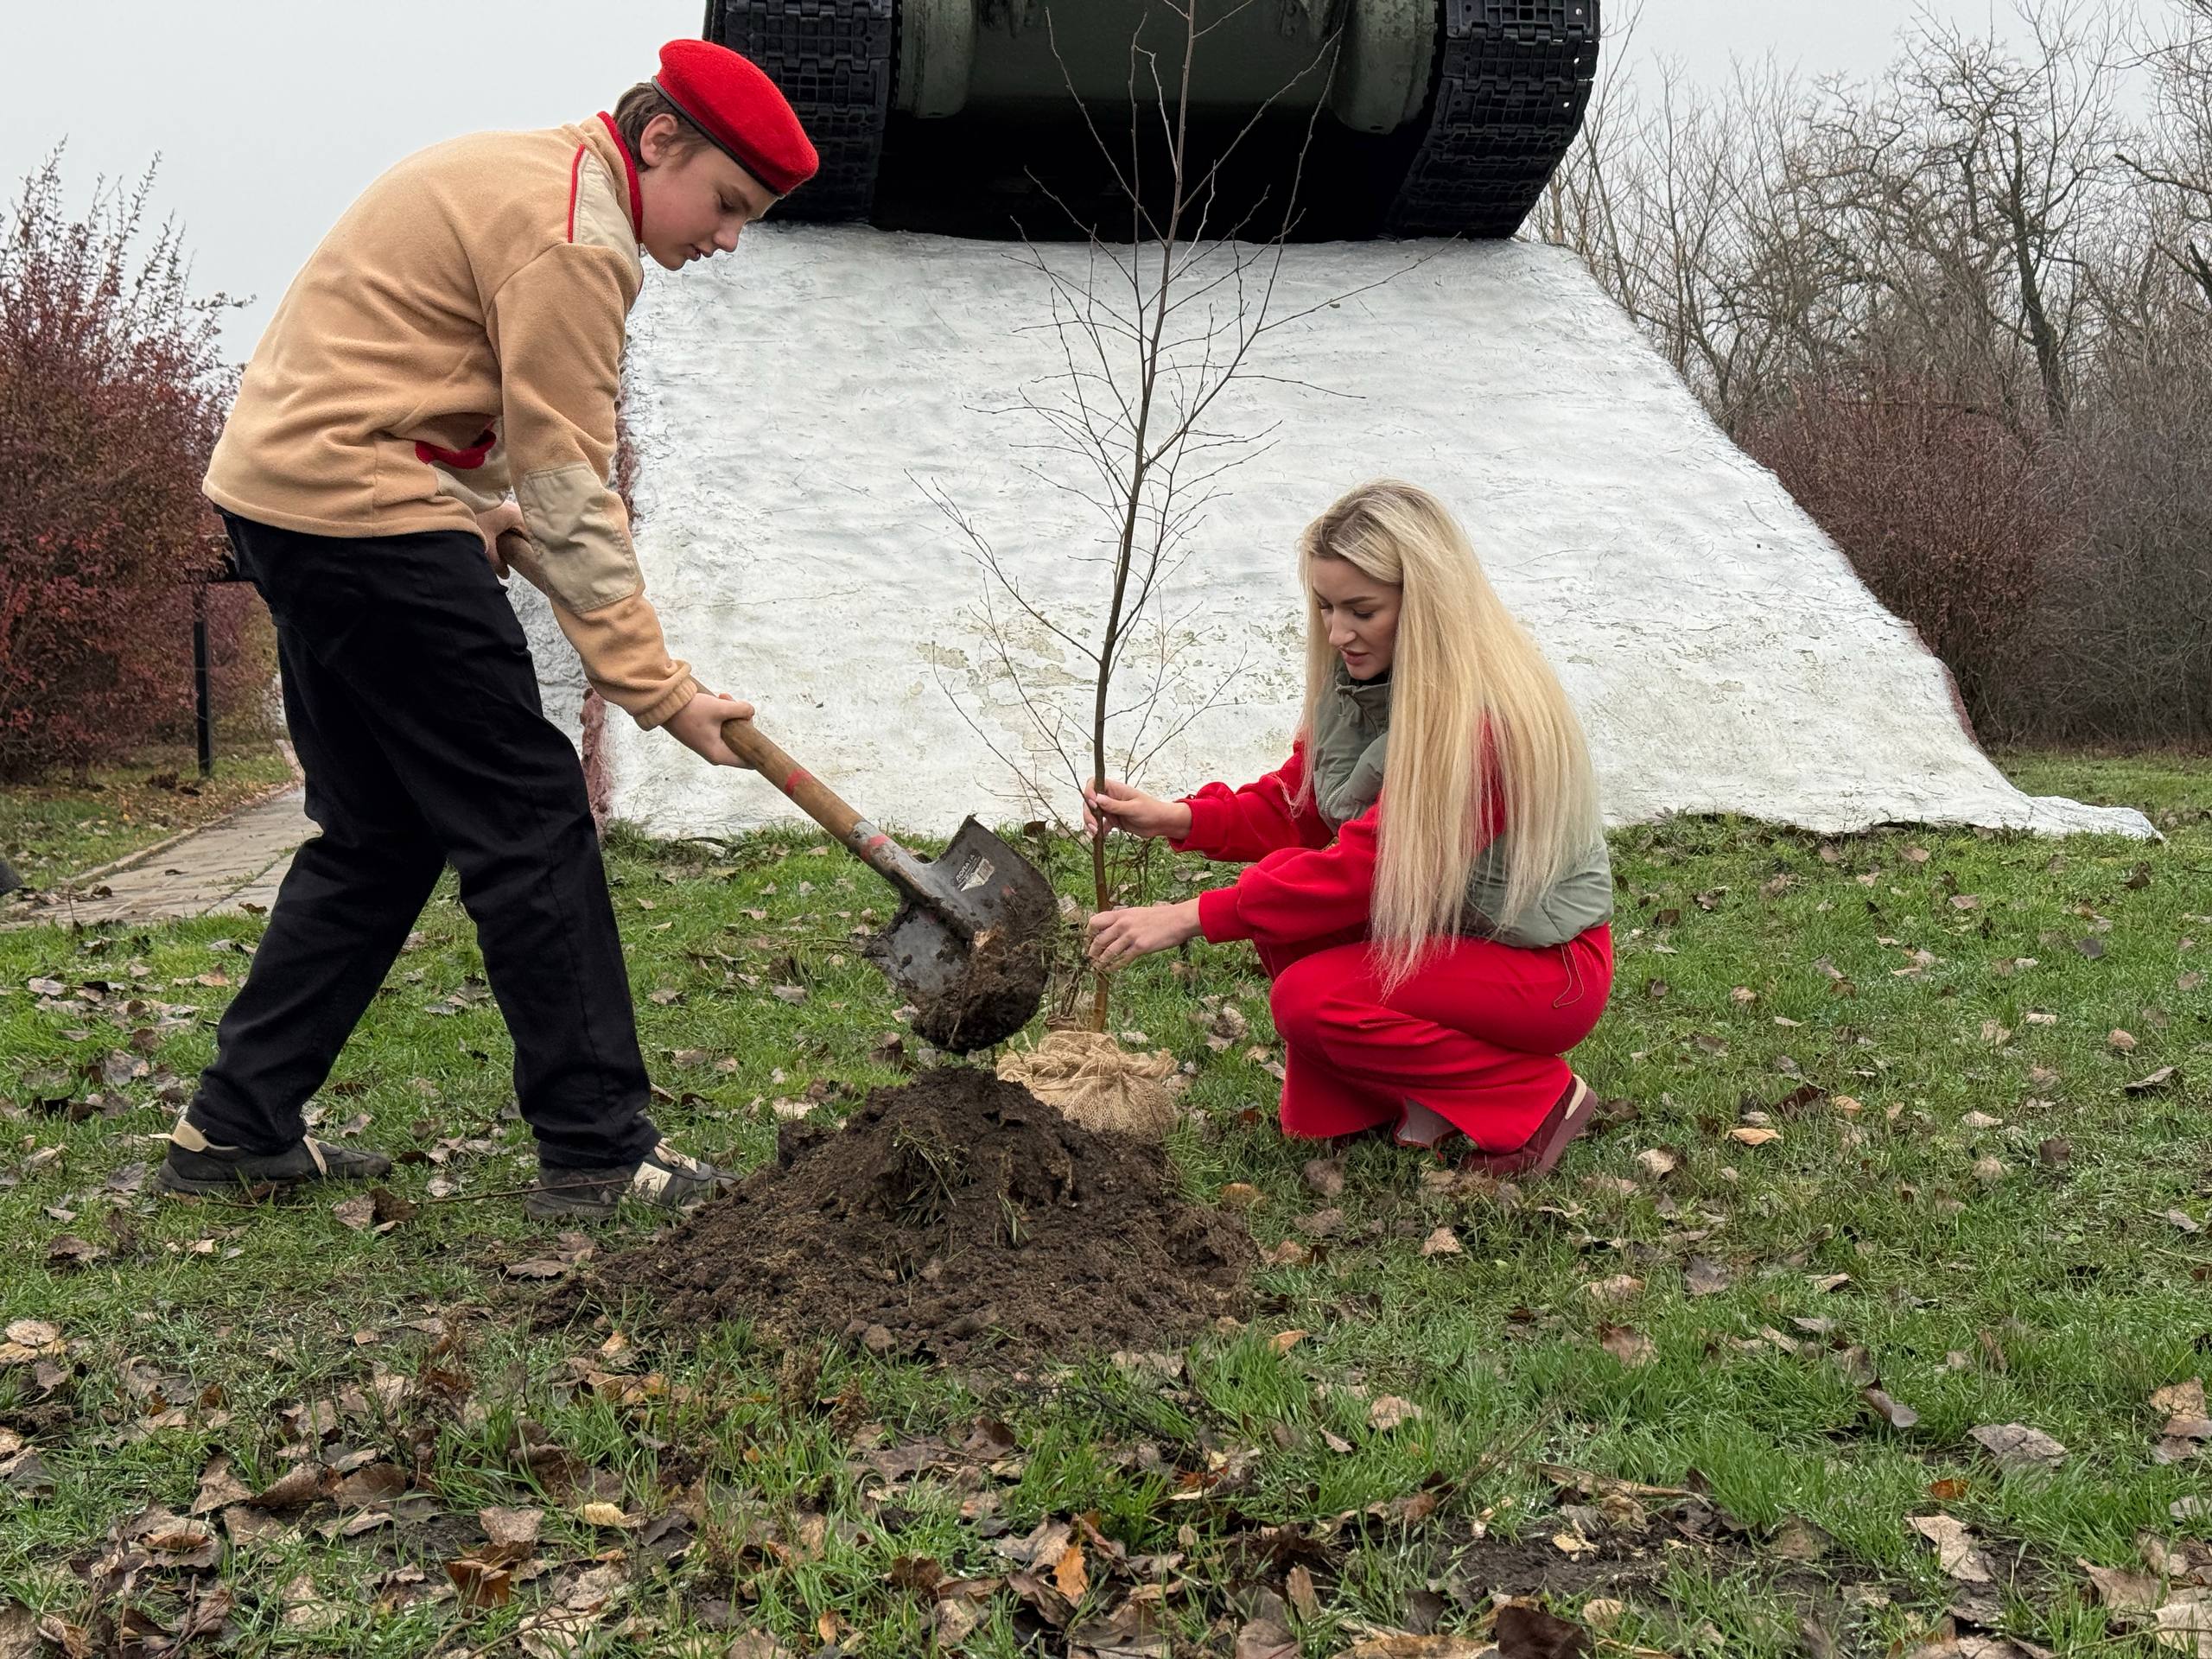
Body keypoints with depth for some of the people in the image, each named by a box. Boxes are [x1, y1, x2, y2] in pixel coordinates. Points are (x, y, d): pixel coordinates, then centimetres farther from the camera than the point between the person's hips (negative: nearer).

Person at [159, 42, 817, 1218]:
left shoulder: (525, 177, 17)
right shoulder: (572, 236, -15)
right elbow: (570, 494, -17)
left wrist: (484, 510, 4)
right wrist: (658, 690, -15)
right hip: (362, 506, -10)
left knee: (379, 833, 15)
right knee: (529, 821, -6)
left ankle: (237, 1128, 20)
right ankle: (596, 1151, -1)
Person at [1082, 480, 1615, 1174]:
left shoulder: (1483, 717, -30)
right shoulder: (1363, 677, -3)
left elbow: (1369, 866, -32)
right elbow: (1295, 804, 1)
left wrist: (1190, 919, -32)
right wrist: (1177, 819, -19)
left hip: (1546, 961, -8)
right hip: (1442, 921, 8)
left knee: (1310, 1000, -23)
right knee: (1279, 881, -13)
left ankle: (1534, 1100, -6)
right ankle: (1358, 1101, 1)